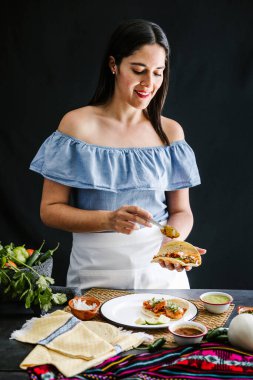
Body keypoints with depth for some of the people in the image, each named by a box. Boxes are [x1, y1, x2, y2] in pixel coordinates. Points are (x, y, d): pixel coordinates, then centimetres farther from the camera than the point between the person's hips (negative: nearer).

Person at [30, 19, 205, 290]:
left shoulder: (170, 131, 2)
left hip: (160, 270, 2)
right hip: (96, 274, -1)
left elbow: (181, 210, 6)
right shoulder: (77, 124, -6)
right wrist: (109, 220, -21)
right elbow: (50, 209, -6)